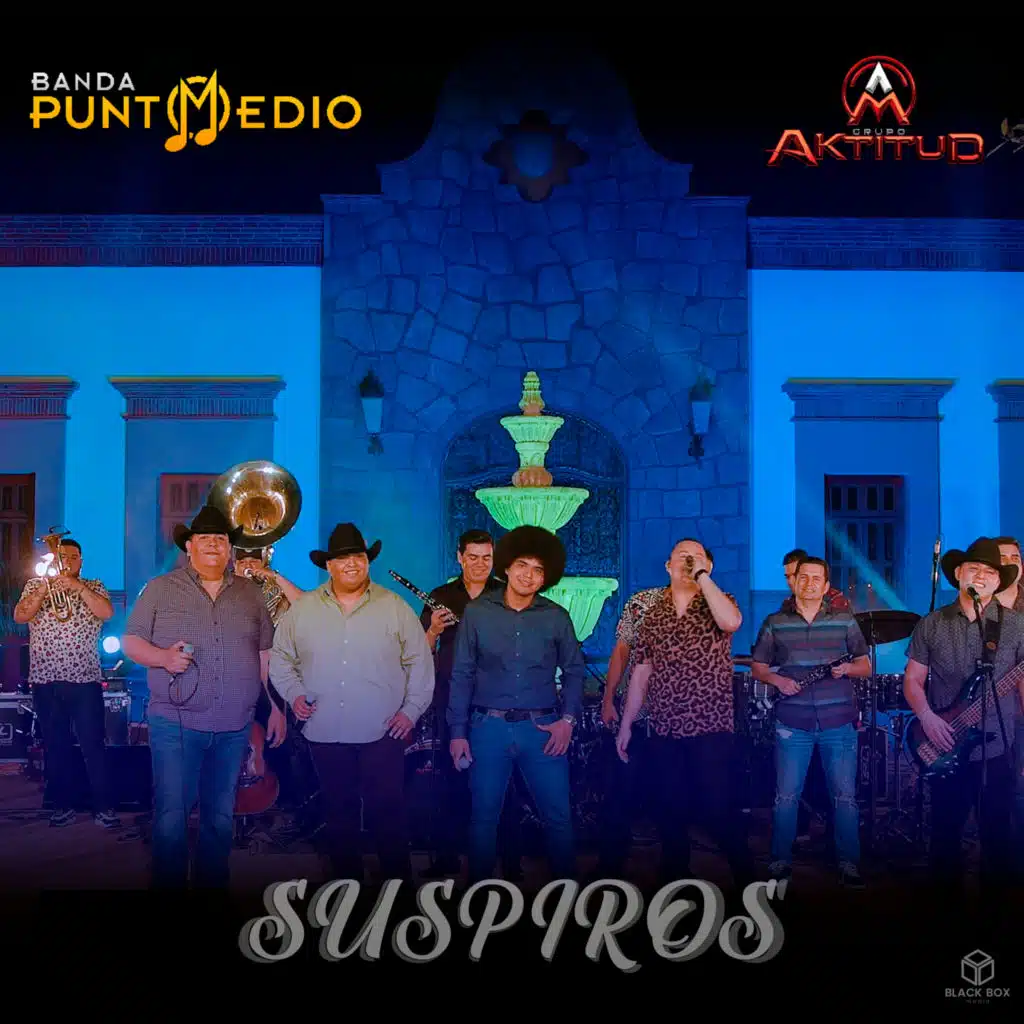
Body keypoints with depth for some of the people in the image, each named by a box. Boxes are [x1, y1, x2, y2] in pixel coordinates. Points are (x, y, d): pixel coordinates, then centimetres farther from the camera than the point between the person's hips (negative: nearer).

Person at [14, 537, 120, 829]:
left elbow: (107, 611, -12)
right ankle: (62, 805, 18)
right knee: (55, 746, 9)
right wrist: (43, 590, -17)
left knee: (94, 745, -4)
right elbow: (20, 616, -4)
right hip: (45, 679, 2)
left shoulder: (94, 587, 8)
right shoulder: (36, 584, 11)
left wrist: (77, 586, -20)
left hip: (85, 679, -2)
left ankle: (104, 807, 1)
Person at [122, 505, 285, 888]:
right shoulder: (160, 589, 2)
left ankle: (212, 885, 23)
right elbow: (131, 642, 2)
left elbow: (266, 654, 14)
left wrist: (278, 708, 9)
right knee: (171, 819, -4)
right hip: (175, 724, -3)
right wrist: (163, 656, -19)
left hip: (234, 728, 3)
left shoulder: (251, 594, 10)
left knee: (221, 819, 11)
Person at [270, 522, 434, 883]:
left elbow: (419, 662, 4)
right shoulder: (302, 610, 5)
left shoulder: (395, 607, 1)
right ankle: (347, 877, 25)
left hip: (382, 733, -2)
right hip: (325, 734, 2)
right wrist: (294, 693, -1)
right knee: (339, 813, 12)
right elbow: (280, 657, 14)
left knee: (388, 813, 0)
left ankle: (398, 879, 13)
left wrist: (411, 710, -3)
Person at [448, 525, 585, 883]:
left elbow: (574, 670, 10)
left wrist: (568, 719, -3)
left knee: (558, 816, 4)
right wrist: (458, 731, -1)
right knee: (483, 816, 9)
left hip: (542, 728, 0)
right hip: (488, 727, 0)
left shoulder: (557, 617, 2)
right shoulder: (476, 612, 1)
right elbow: (461, 675, 2)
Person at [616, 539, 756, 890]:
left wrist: (702, 576, -19)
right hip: (664, 729, 4)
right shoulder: (653, 614, 9)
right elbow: (641, 672, 12)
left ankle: (746, 881, 11)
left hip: (711, 728, -3)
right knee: (671, 811, 10)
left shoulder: (719, 602, 1)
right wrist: (626, 724, 10)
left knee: (721, 809, -3)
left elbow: (731, 622, -25)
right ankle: (674, 879, 23)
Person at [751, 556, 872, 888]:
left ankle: (849, 864, 14)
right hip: (792, 723, 0)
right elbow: (757, 667, 11)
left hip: (838, 721, 0)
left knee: (845, 796, 1)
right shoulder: (775, 623, 6)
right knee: (786, 796, 2)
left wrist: (847, 669, -11)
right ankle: (781, 861, 15)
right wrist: (777, 680, -9)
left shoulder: (845, 620, 7)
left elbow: (866, 666, 10)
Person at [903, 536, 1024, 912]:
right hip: (945, 748, 1)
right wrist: (926, 716, -10)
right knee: (945, 832, 10)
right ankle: (948, 901, 27)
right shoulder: (931, 625, 3)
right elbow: (913, 679, 7)